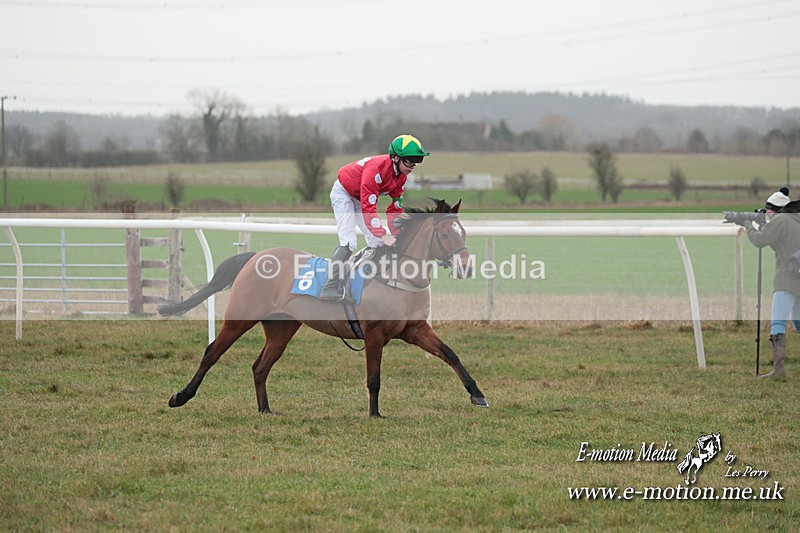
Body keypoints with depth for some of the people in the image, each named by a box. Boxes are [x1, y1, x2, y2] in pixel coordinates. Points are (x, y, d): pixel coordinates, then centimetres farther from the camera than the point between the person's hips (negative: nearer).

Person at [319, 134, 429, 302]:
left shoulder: (401, 176, -10)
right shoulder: (377, 168, -37)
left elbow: (395, 208, -1)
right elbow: (368, 207, -38)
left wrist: (395, 236, -10)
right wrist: (383, 236, -40)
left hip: (362, 198, 9)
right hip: (343, 193, -9)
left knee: (377, 244, 2)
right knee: (348, 242, -22)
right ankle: (331, 287, -23)